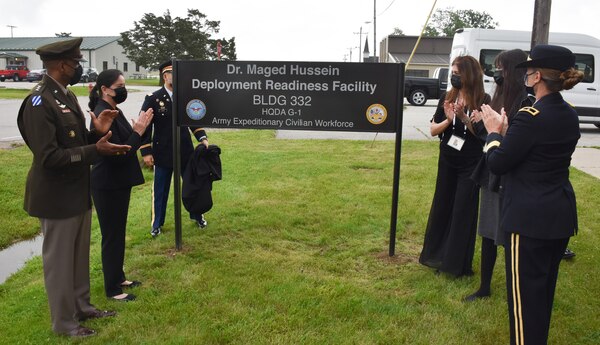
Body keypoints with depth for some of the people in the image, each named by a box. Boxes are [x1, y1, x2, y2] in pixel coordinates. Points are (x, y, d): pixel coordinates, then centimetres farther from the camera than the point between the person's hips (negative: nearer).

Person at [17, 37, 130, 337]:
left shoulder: (66, 96, 8)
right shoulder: (39, 102, -22)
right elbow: (49, 157, -26)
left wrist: (98, 133, -5)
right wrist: (96, 150, -27)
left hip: (77, 192, 9)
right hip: (57, 197, -9)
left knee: (80, 255, 21)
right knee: (59, 260, 7)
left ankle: (81, 306, 38)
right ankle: (64, 322, 23)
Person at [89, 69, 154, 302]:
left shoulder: (113, 111, 8)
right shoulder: (102, 116, -21)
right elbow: (116, 155, -23)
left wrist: (138, 129, -1)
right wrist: (138, 132, -21)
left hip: (119, 183, 9)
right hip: (108, 186, -9)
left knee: (118, 234, 19)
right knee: (112, 237, 3)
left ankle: (118, 278, 34)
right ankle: (112, 289, 17)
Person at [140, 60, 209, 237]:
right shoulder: (153, 99, -7)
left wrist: (202, 138, -5)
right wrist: (146, 152, -9)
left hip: (185, 150, 3)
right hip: (163, 152, -3)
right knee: (160, 189, 8)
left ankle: (197, 215, 34)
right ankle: (157, 223, 24)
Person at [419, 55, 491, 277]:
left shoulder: (483, 101, -9)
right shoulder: (447, 99, 1)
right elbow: (433, 130, 1)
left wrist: (464, 117, -23)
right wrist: (448, 120, -17)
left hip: (471, 165, -4)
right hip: (447, 162, 4)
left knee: (464, 211, 2)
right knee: (442, 206, 11)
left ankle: (457, 262, 13)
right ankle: (436, 255, 26)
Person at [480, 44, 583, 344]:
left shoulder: (531, 117, -21)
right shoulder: (570, 116, 6)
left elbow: (497, 164, -16)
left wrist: (494, 132, 0)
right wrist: (506, 132, 8)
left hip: (530, 217, -9)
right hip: (561, 214, 9)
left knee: (524, 292, 4)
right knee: (544, 288, 22)